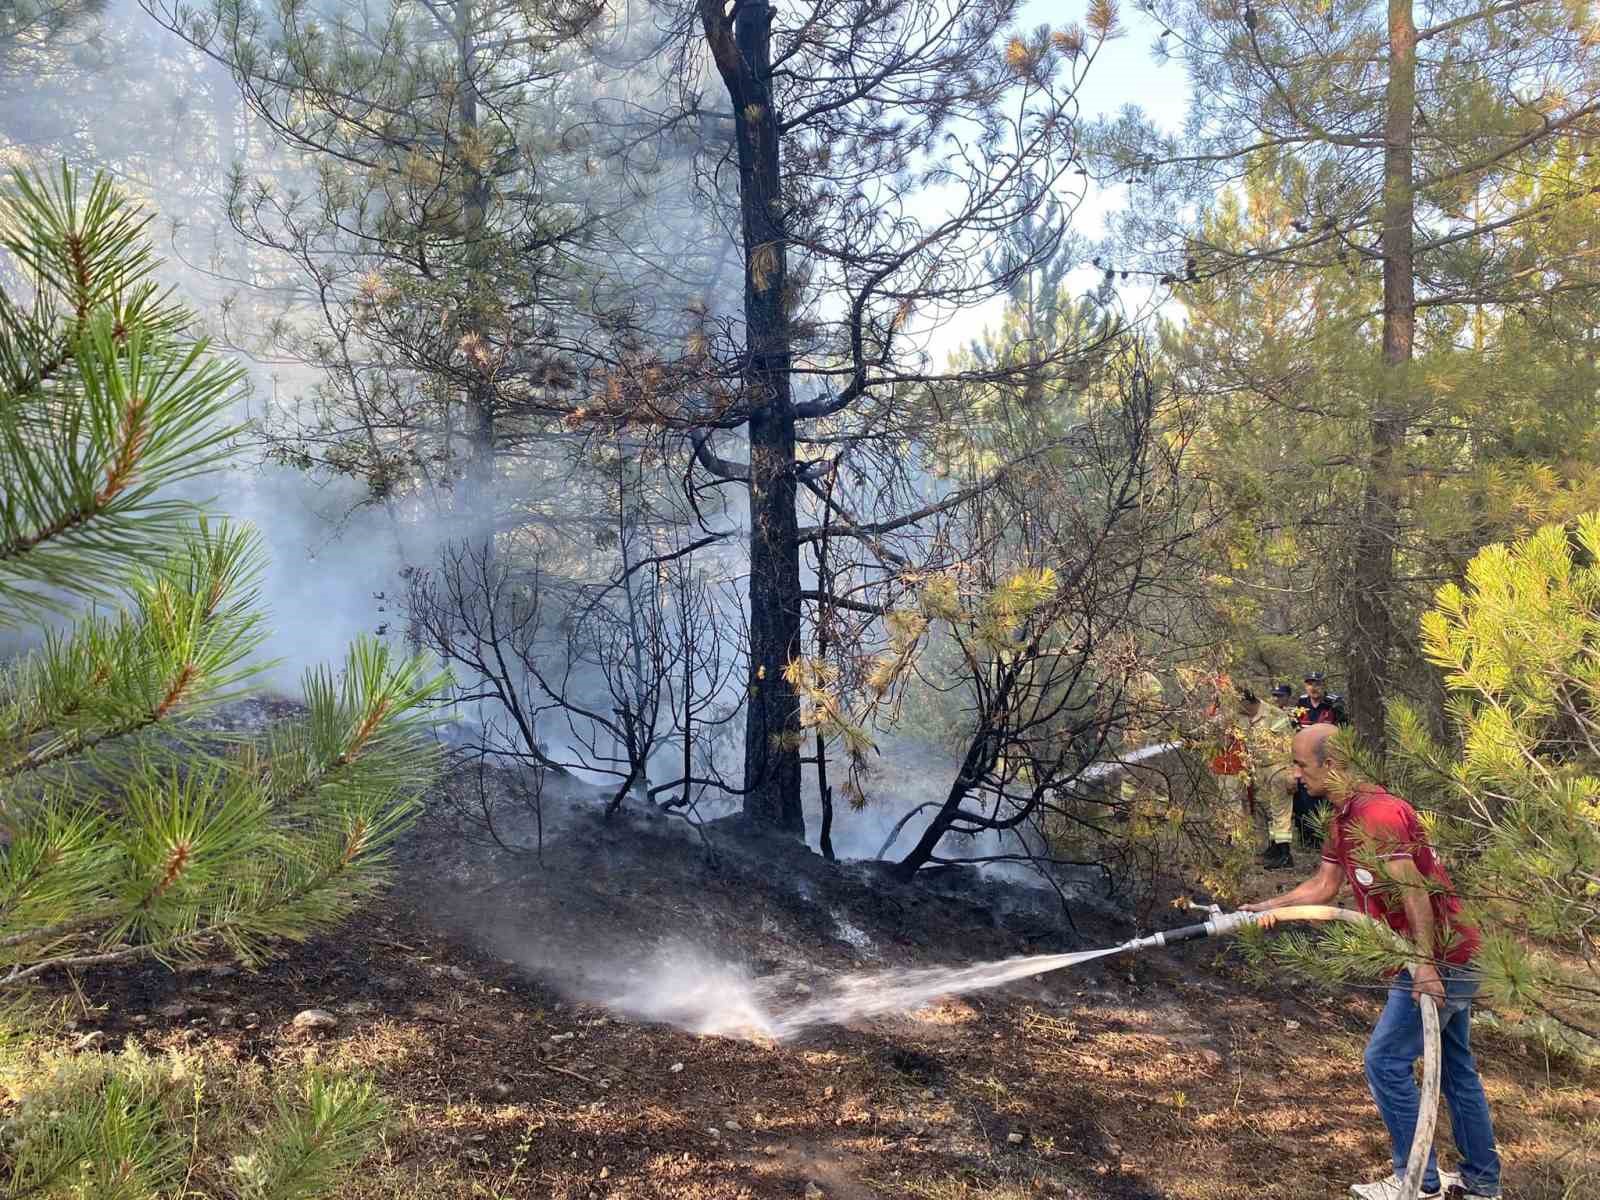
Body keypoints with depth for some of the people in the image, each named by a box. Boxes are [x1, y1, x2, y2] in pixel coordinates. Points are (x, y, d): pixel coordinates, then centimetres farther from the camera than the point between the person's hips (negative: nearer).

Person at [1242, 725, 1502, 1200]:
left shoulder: (1377, 812, -22)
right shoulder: (1345, 818, 11)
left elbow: (1413, 888, -26)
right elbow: (1324, 884, 15)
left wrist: (1426, 963, -28)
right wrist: (1267, 907, 6)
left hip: (1441, 959, -10)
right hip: (1454, 957, 10)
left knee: (1386, 1061, -4)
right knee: (1456, 1068, 17)